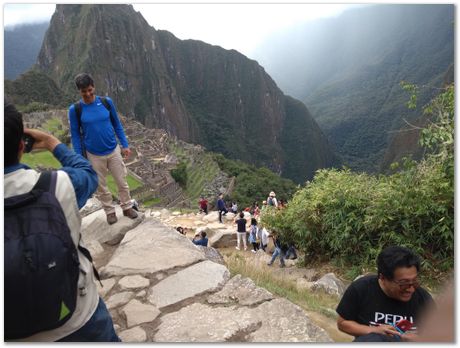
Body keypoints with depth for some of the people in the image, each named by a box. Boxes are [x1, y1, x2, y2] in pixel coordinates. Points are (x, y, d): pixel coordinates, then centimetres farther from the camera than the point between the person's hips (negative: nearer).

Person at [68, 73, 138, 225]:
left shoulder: (107, 102, -7)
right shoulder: (75, 109, -11)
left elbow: (117, 125, 3)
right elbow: (75, 135, -4)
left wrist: (125, 145, 0)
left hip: (114, 151, 1)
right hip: (94, 155, -1)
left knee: (122, 182, 11)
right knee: (101, 187, 13)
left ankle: (127, 207, 31)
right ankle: (110, 211, 32)